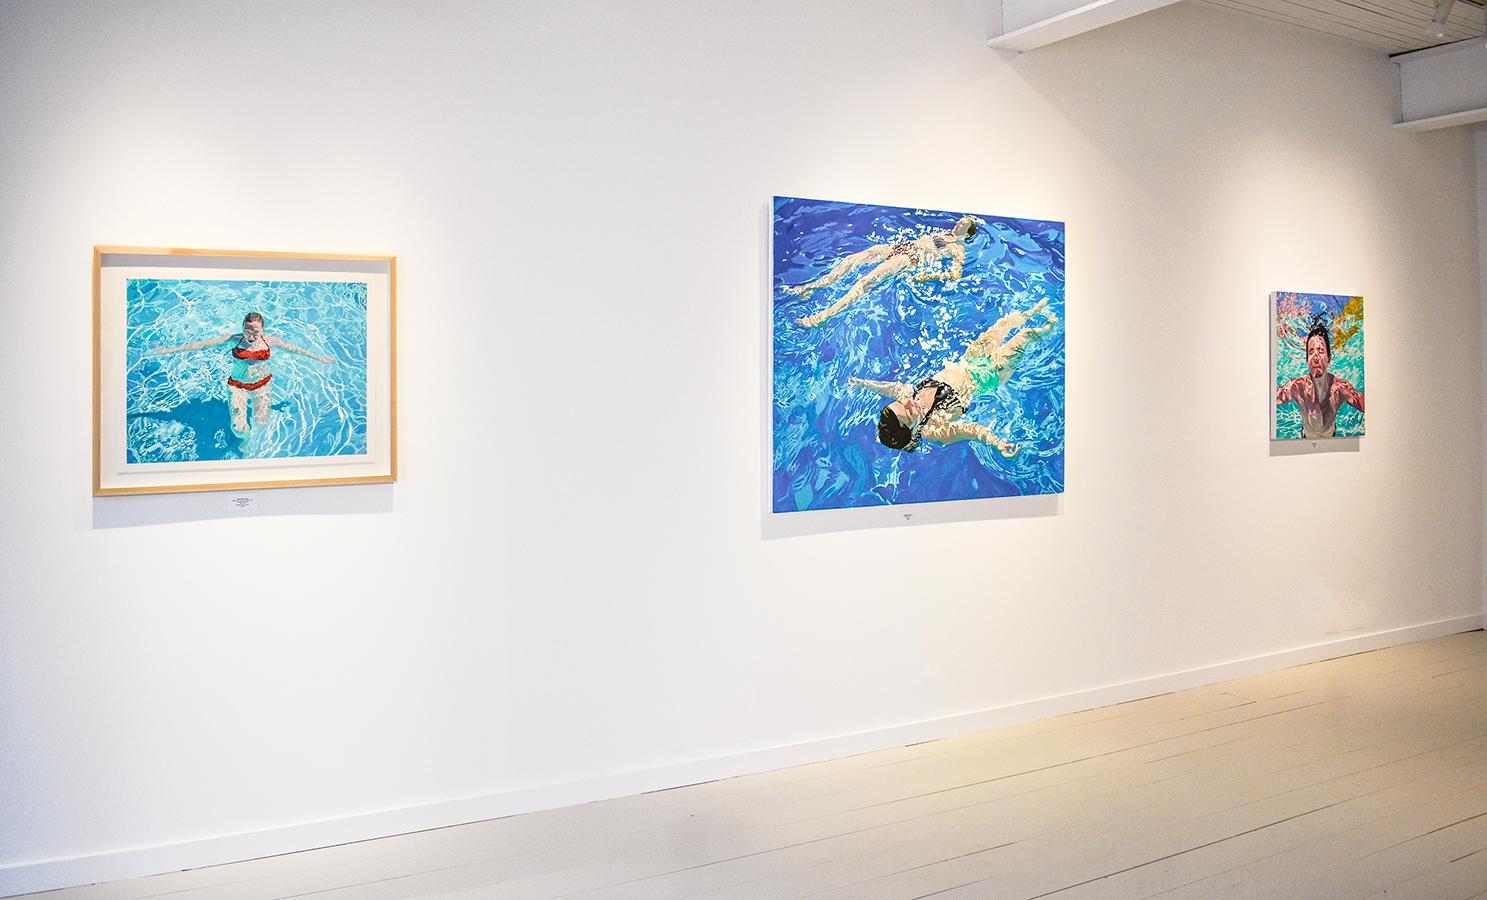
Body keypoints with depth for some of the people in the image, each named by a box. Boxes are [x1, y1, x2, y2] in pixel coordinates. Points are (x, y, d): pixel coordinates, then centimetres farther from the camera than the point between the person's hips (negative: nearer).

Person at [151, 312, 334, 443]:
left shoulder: (270, 341, -13)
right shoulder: (234, 339, -17)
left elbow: (292, 348, 1)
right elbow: (204, 344, -13)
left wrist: (318, 357, 10)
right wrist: (171, 350, -11)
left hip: (262, 383, 1)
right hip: (238, 385, -1)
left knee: (262, 424, -4)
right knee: (238, 427, -10)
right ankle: (245, 439, 31)